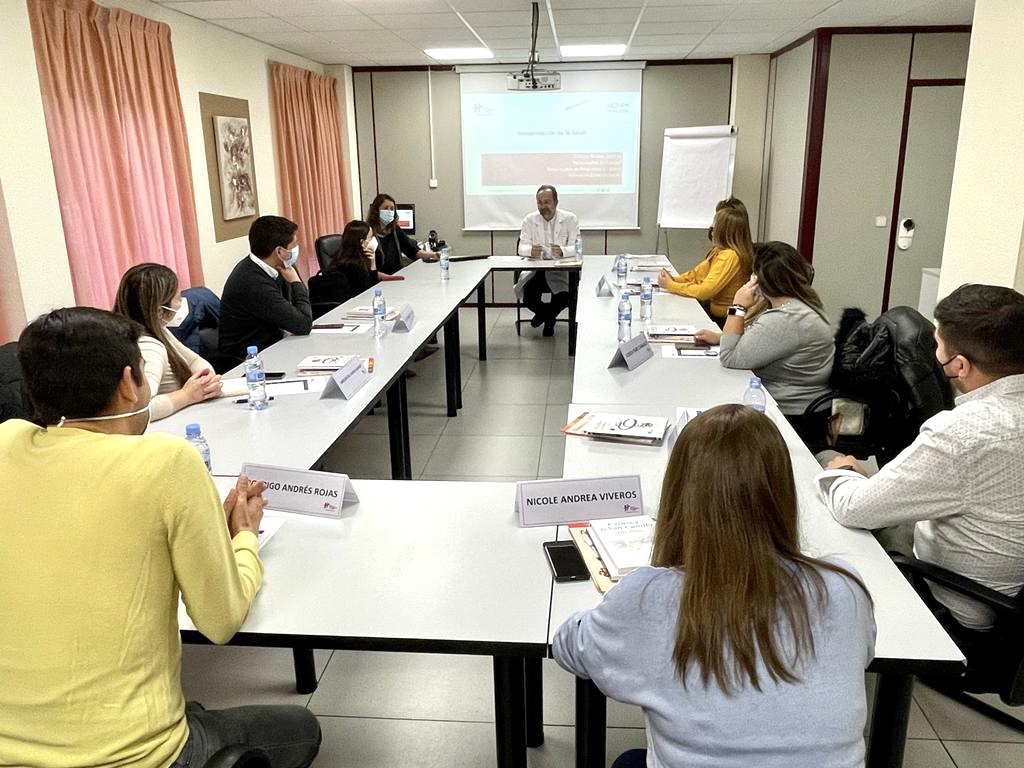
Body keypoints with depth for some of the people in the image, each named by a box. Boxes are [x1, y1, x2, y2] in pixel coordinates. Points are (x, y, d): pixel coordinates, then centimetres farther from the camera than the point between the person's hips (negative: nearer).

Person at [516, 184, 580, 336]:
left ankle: (549, 315, 12)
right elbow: (522, 247, -2)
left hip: (561, 270, -1)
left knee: (566, 297, -28)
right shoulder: (529, 220, 4)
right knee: (527, 296, -26)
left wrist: (562, 251, -32)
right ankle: (543, 312, 15)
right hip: (535, 269, 1)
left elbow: (576, 248, -8)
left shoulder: (570, 219, -1)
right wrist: (530, 250, -28)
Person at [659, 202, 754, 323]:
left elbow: (704, 291, -25)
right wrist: (674, 280, -5)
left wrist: (670, 285, -16)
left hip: (721, 318, -8)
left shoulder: (730, 256, -23)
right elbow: (698, 272, 12)